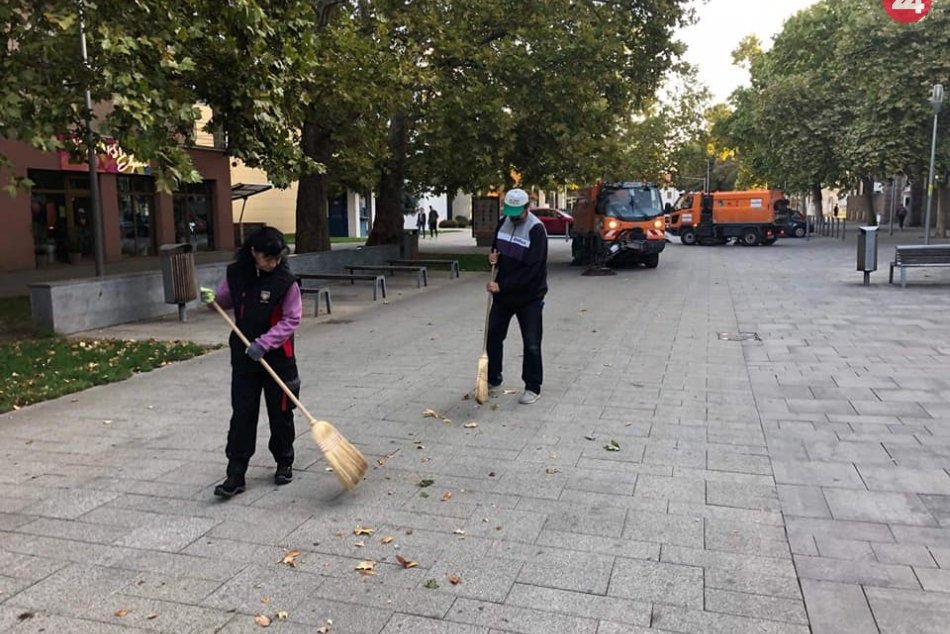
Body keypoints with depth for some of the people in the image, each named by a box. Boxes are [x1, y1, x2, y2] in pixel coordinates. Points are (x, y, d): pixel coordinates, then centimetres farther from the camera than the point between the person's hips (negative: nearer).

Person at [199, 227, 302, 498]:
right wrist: (211, 298, -7)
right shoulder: (235, 273, -2)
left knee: (280, 413, 9)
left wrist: (264, 343, -21)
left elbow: (292, 319, -12)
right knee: (242, 414, 3)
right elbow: (225, 300, 15)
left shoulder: (286, 281, -13)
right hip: (243, 356, 3)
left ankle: (284, 463, 29)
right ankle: (235, 474, 8)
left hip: (278, 357, -2)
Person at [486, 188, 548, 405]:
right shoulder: (503, 223, 2)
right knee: (493, 336, 12)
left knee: (531, 344, -1)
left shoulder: (536, 230, -19)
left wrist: (502, 285, -25)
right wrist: (493, 258, -6)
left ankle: (533, 388, 12)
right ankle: (493, 380, 27)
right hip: (502, 292, 6)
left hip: (529, 295, -6)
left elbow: (531, 270, -24)